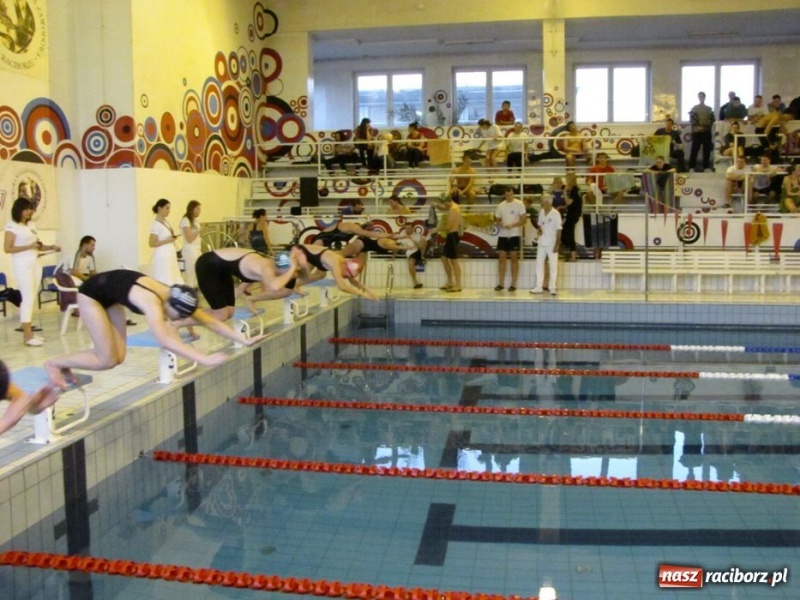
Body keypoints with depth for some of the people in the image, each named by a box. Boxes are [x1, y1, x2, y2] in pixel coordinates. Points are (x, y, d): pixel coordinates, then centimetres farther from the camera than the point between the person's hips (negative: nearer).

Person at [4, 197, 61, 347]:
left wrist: (51, 247, 2)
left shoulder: (31, 225, 14)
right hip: (22, 266, -7)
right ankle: (27, 336, -9)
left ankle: (29, 333, 12)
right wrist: (29, 246, -17)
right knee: (28, 298, -10)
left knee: (31, 299, 8)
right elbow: (7, 248, -13)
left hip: (35, 264, 7)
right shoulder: (12, 226, -8)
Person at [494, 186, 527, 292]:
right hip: (502, 235, 4)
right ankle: (501, 283, 7)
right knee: (501, 257, 1)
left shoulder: (519, 204, -4)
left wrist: (512, 225, -20)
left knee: (514, 258, 0)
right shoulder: (501, 205, 9)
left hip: (515, 235, -4)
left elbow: (524, 220, -7)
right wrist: (499, 224, -11)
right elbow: (497, 220, 13)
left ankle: (513, 284, 5)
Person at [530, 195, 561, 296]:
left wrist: (557, 244, -14)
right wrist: (538, 229, -4)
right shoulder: (541, 212, 6)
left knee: (553, 266, 1)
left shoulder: (555, 214, -11)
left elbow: (559, 230, -10)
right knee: (539, 264, 8)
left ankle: (552, 288, 7)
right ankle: (539, 287, 15)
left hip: (552, 244, -6)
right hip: (541, 243, 6)